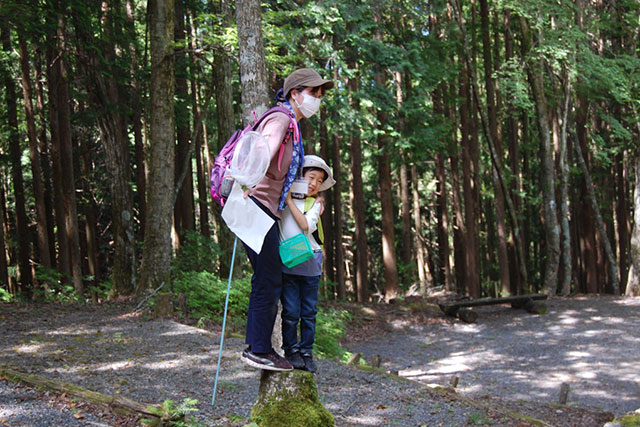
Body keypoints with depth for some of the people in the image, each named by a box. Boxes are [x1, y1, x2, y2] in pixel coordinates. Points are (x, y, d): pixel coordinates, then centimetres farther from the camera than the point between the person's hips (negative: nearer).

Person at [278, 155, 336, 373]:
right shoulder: (281, 197, 6)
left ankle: (306, 352, 17)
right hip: (287, 262, -2)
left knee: (309, 311, 7)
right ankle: (291, 349, 13)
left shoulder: (315, 204, 7)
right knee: (291, 311, -3)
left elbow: (306, 225, -10)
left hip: (310, 263, 2)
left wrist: (290, 200, -11)